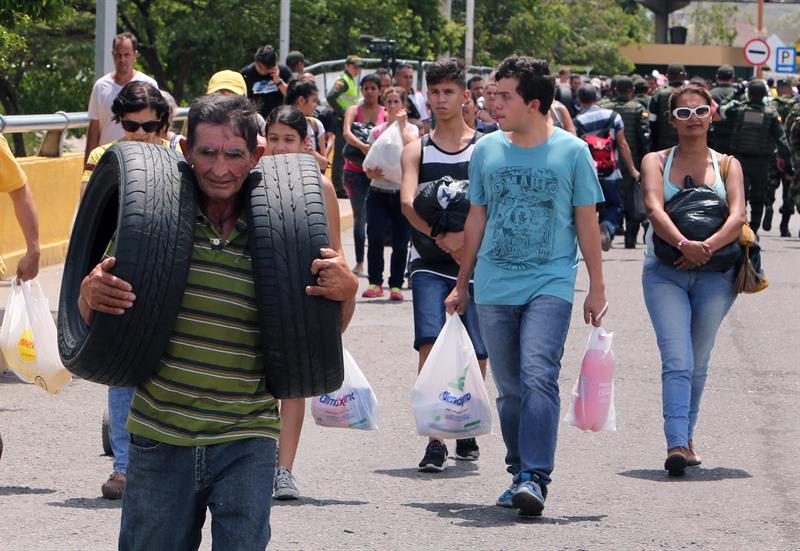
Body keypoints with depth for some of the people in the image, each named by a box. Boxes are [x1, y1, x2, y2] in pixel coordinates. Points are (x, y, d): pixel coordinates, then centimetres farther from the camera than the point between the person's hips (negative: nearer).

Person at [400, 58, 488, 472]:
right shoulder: (416, 151, 8)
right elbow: (408, 203, -7)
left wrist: (465, 239, -18)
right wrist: (443, 237, -22)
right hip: (429, 264, 0)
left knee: (476, 353, 2)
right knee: (430, 342, -15)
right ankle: (435, 439, -15)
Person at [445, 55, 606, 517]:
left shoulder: (572, 152, -1)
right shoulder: (487, 150, 8)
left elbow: (587, 223, 5)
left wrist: (597, 287, 5)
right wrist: (462, 284, 19)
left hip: (550, 285, -4)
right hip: (494, 288, 4)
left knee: (538, 376, -19)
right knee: (509, 388, 6)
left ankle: (536, 478, -22)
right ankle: (519, 474, 18)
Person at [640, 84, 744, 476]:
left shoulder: (727, 165, 10)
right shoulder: (656, 162, 6)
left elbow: (737, 216, -5)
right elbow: (654, 209, -11)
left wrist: (708, 246, -23)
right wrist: (684, 244, -29)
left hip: (714, 274, 2)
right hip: (665, 272, -2)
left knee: (698, 362, 8)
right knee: (677, 360, -15)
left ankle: (686, 438, 24)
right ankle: (676, 444, -23)